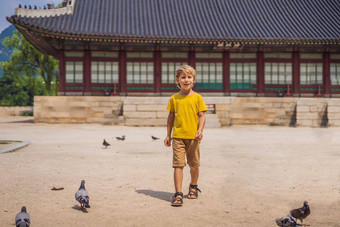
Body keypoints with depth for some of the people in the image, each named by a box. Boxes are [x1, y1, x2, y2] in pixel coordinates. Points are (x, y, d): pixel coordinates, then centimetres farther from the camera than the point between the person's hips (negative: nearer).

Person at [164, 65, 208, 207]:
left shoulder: (197, 98, 1)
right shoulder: (174, 98, 5)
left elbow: (201, 116, 2)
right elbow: (171, 117, 11)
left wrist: (200, 131, -13)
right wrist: (168, 135, 11)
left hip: (193, 136, 0)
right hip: (178, 136, 0)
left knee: (194, 164, 11)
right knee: (178, 165, -6)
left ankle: (193, 187, 36)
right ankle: (178, 194, -6)